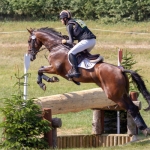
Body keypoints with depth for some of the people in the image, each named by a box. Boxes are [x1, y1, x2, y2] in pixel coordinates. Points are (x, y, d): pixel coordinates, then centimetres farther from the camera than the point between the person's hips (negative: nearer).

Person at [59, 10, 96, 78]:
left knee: (71, 53, -9)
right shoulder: (76, 21, 24)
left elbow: (71, 41, -2)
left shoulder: (69, 25, -1)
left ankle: (76, 71, -17)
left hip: (86, 41, -9)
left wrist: (65, 41, 17)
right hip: (93, 40, 9)